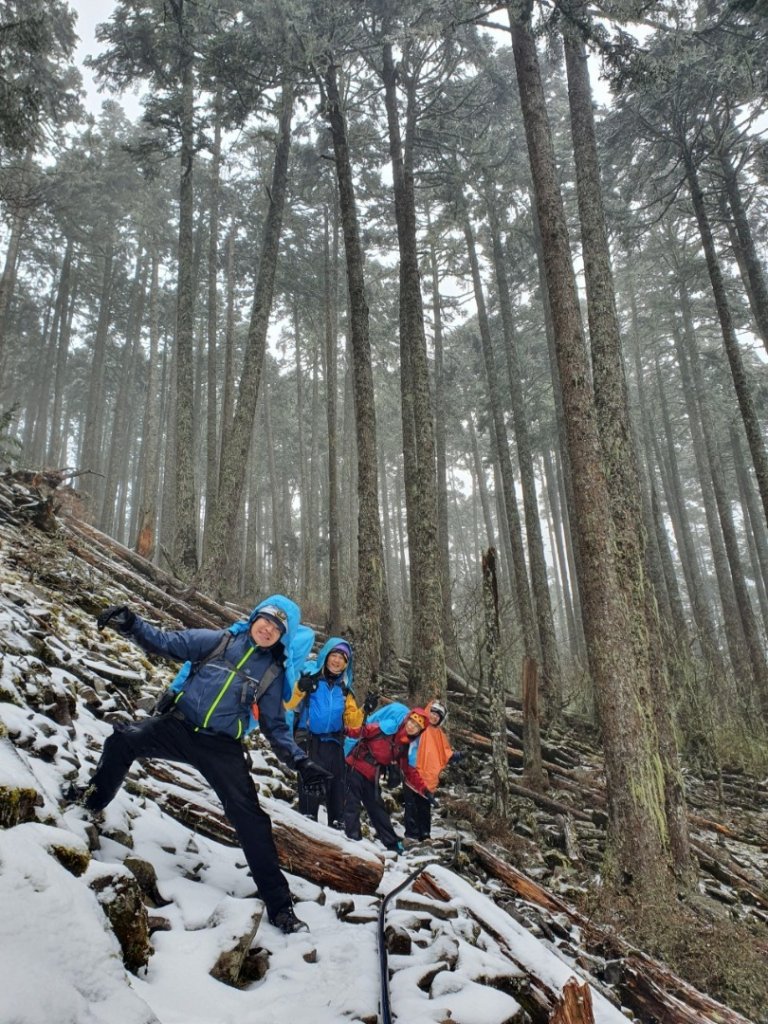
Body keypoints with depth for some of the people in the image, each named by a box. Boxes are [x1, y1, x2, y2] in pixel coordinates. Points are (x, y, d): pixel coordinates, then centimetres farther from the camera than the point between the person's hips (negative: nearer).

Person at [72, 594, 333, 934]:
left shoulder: (272, 673, 5)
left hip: (222, 748, 0)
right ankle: (94, 800, 12)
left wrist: (300, 761, -3)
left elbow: (276, 727, 10)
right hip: (178, 727, 1)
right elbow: (166, 642, -2)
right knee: (123, 739, -20)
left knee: (250, 817, -11)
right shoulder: (217, 641, 2)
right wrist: (130, 623, -19)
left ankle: (278, 904, 1)